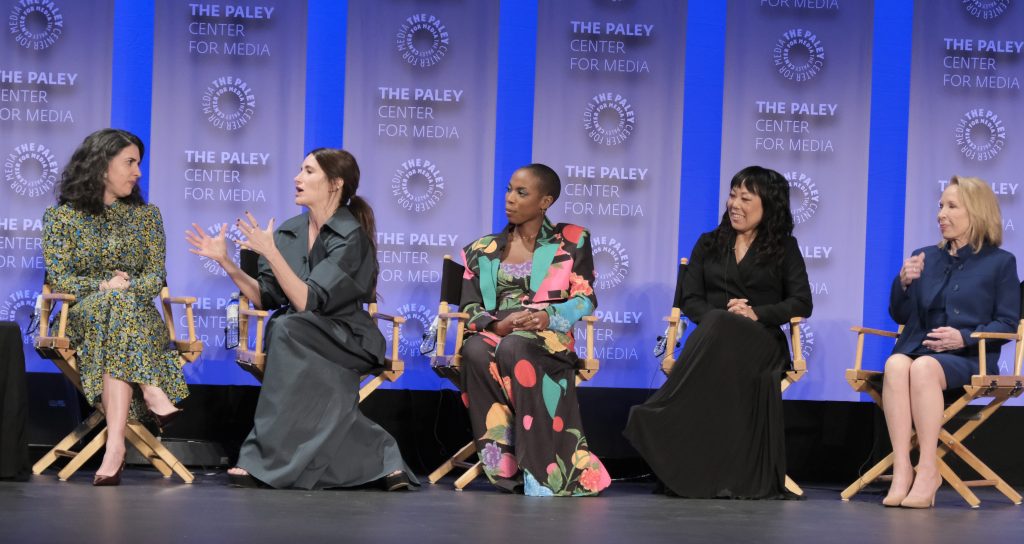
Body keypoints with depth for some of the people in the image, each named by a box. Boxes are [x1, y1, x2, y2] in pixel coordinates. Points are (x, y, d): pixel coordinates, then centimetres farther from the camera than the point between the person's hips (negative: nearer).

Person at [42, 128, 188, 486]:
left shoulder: (146, 215, 15)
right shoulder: (61, 215, 8)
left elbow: (157, 277, 6)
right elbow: (59, 279, -2)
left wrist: (125, 289, -15)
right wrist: (103, 287, -18)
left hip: (140, 316, 1)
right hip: (82, 316, -1)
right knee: (115, 304, -38)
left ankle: (115, 446, -49)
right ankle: (151, 391, -45)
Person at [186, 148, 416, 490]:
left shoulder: (351, 237, -13)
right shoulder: (289, 231, 7)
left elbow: (307, 301, -23)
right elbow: (265, 298, 4)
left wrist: (271, 253, -29)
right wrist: (225, 261, -4)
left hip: (343, 342, -6)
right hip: (298, 346, 6)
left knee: (287, 328, -34)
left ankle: (263, 458, -29)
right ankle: (382, 457, -13)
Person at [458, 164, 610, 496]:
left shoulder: (571, 240, 13)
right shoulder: (483, 251, 20)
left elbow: (585, 299, 3)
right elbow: (470, 307, 10)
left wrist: (548, 317, -18)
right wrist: (497, 324, -14)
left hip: (547, 337, -3)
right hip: (493, 334, 3)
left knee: (514, 349, -40)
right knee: (476, 352, -36)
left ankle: (541, 467, -38)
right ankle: (505, 461, -33)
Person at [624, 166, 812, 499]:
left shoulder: (784, 247, 14)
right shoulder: (708, 244, 21)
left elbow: (802, 303, 4)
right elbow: (690, 299, 11)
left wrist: (756, 313, -13)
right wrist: (716, 318, -12)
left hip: (761, 342, -1)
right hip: (712, 338, 2)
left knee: (721, 330, -38)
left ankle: (663, 422, -43)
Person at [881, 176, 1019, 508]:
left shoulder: (1000, 262, 8)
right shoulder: (925, 258, 22)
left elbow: (1007, 323, 1)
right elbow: (900, 316, 20)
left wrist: (965, 337, -15)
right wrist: (904, 283, -1)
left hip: (968, 358, -4)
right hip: (917, 347, 4)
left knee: (924, 368, -38)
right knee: (896, 365, -34)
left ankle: (928, 470, -36)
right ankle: (901, 468, -40)